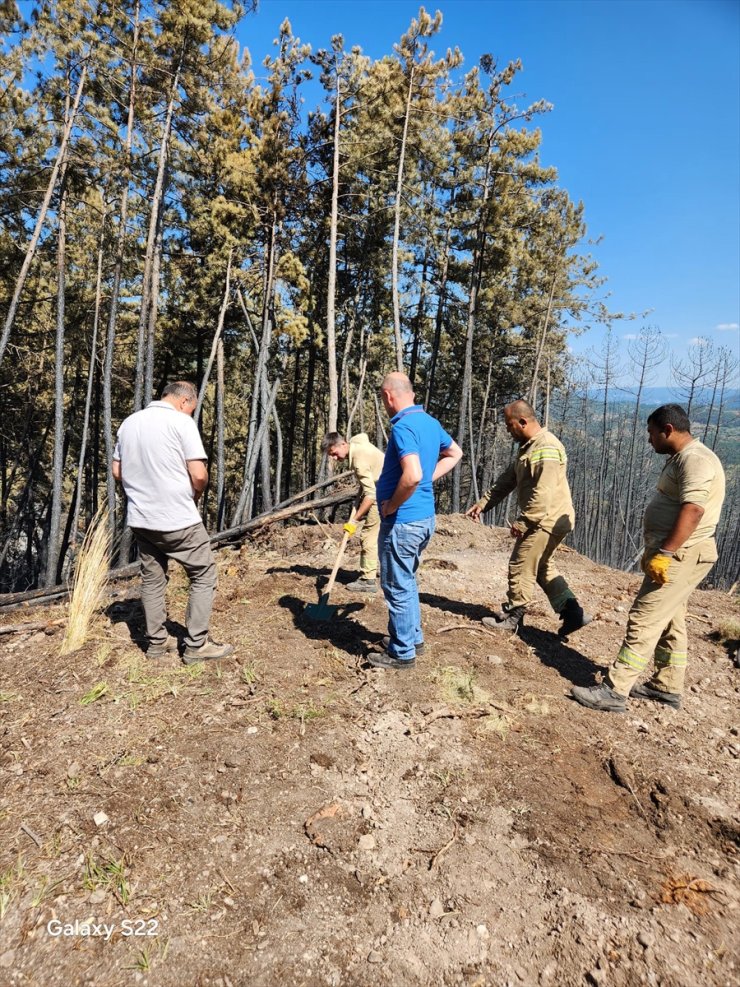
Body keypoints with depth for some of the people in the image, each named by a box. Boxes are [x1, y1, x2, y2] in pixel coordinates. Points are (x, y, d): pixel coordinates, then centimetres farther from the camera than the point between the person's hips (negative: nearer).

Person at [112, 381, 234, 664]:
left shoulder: (129, 422, 8)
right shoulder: (182, 422, -12)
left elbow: (117, 471, 13)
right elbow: (199, 475, -17)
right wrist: (194, 496, 3)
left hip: (140, 518, 7)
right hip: (179, 519, -6)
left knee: (152, 580, 17)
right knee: (204, 576, 7)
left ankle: (157, 641, 26)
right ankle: (196, 645, 8)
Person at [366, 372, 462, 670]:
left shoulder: (403, 426, -20)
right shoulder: (430, 422, 8)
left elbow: (412, 475, -33)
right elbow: (455, 454, 24)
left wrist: (391, 506, -17)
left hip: (402, 522, -9)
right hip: (425, 517, 9)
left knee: (397, 587, 5)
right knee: (406, 581, 24)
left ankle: (402, 653, 18)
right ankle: (413, 637, 37)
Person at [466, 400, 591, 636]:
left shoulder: (546, 448, -21)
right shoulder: (528, 446, 13)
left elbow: (542, 494, -27)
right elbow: (507, 479, 15)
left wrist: (522, 522, -21)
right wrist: (483, 503, 9)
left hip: (546, 521, -11)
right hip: (542, 520, 11)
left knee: (521, 567, 0)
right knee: (541, 567, 19)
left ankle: (512, 616, 15)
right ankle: (573, 614, 20)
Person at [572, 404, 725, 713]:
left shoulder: (696, 460, -17)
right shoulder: (681, 459, 17)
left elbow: (692, 511, -28)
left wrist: (664, 554, -31)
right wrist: (654, 550, 23)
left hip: (682, 556, -11)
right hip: (673, 554, 11)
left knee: (643, 621, -12)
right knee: (669, 623, 16)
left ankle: (614, 691, -9)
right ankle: (667, 686, 28)